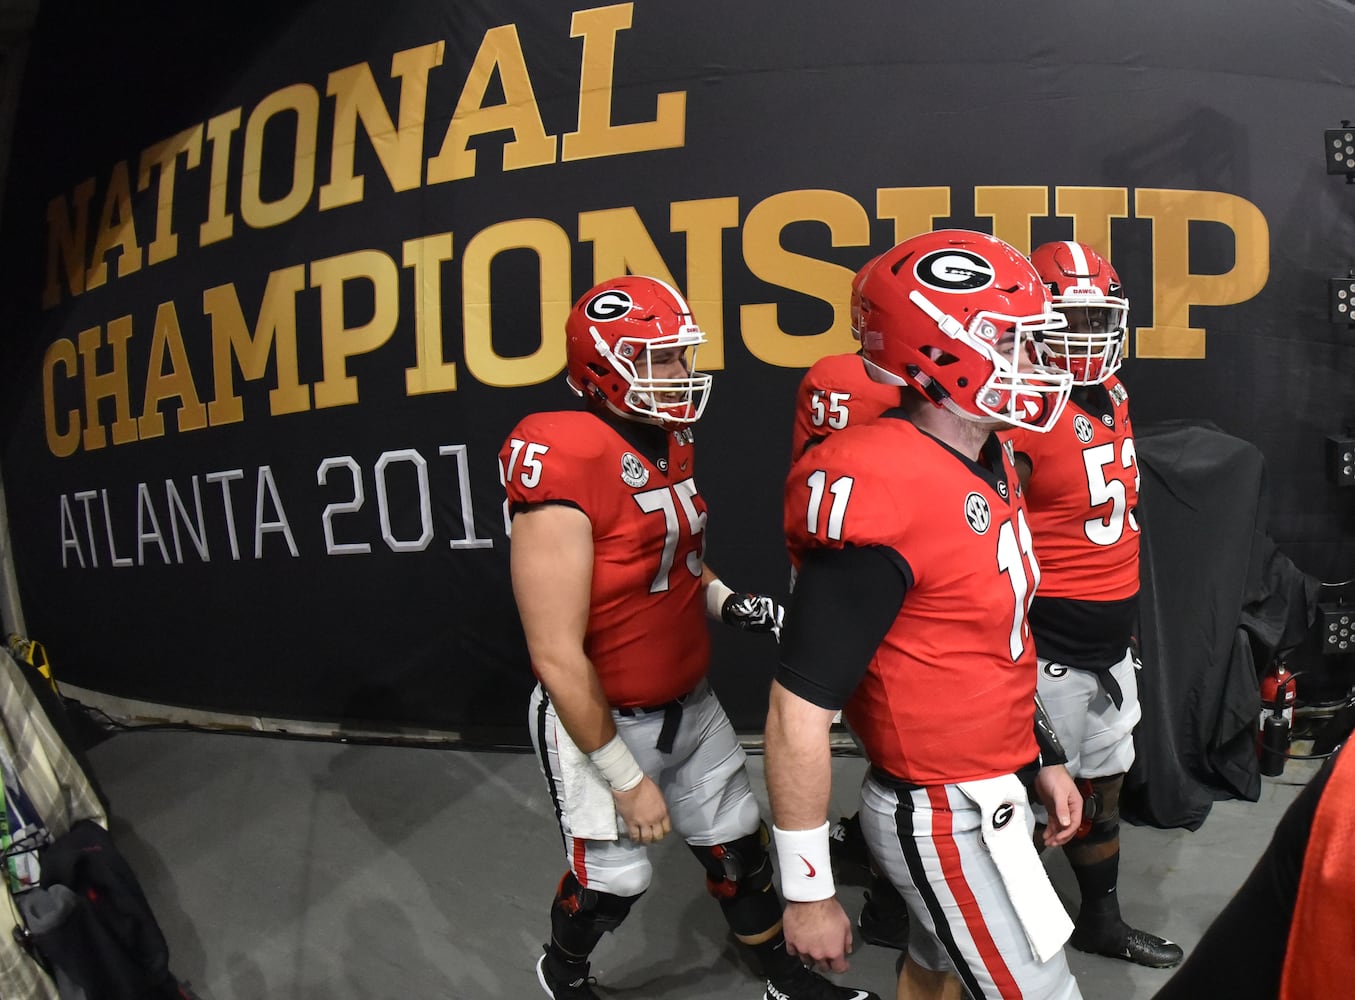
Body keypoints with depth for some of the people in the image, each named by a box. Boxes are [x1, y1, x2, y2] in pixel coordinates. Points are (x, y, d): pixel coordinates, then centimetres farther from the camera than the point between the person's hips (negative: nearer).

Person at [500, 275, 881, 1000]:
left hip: (689, 704, 7)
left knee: (737, 846, 20)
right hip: (602, 720, -7)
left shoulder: (671, 444, 0)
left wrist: (730, 603, -5)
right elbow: (557, 655, -25)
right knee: (611, 879, 12)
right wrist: (625, 777, -17)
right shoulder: (566, 465, -27)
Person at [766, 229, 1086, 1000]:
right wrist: (808, 892, -18)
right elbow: (799, 713, -25)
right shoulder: (884, 493, -28)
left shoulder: (986, 463, 2)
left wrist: (1041, 760, 19)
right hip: (945, 818, -8)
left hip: (987, 792, 9)